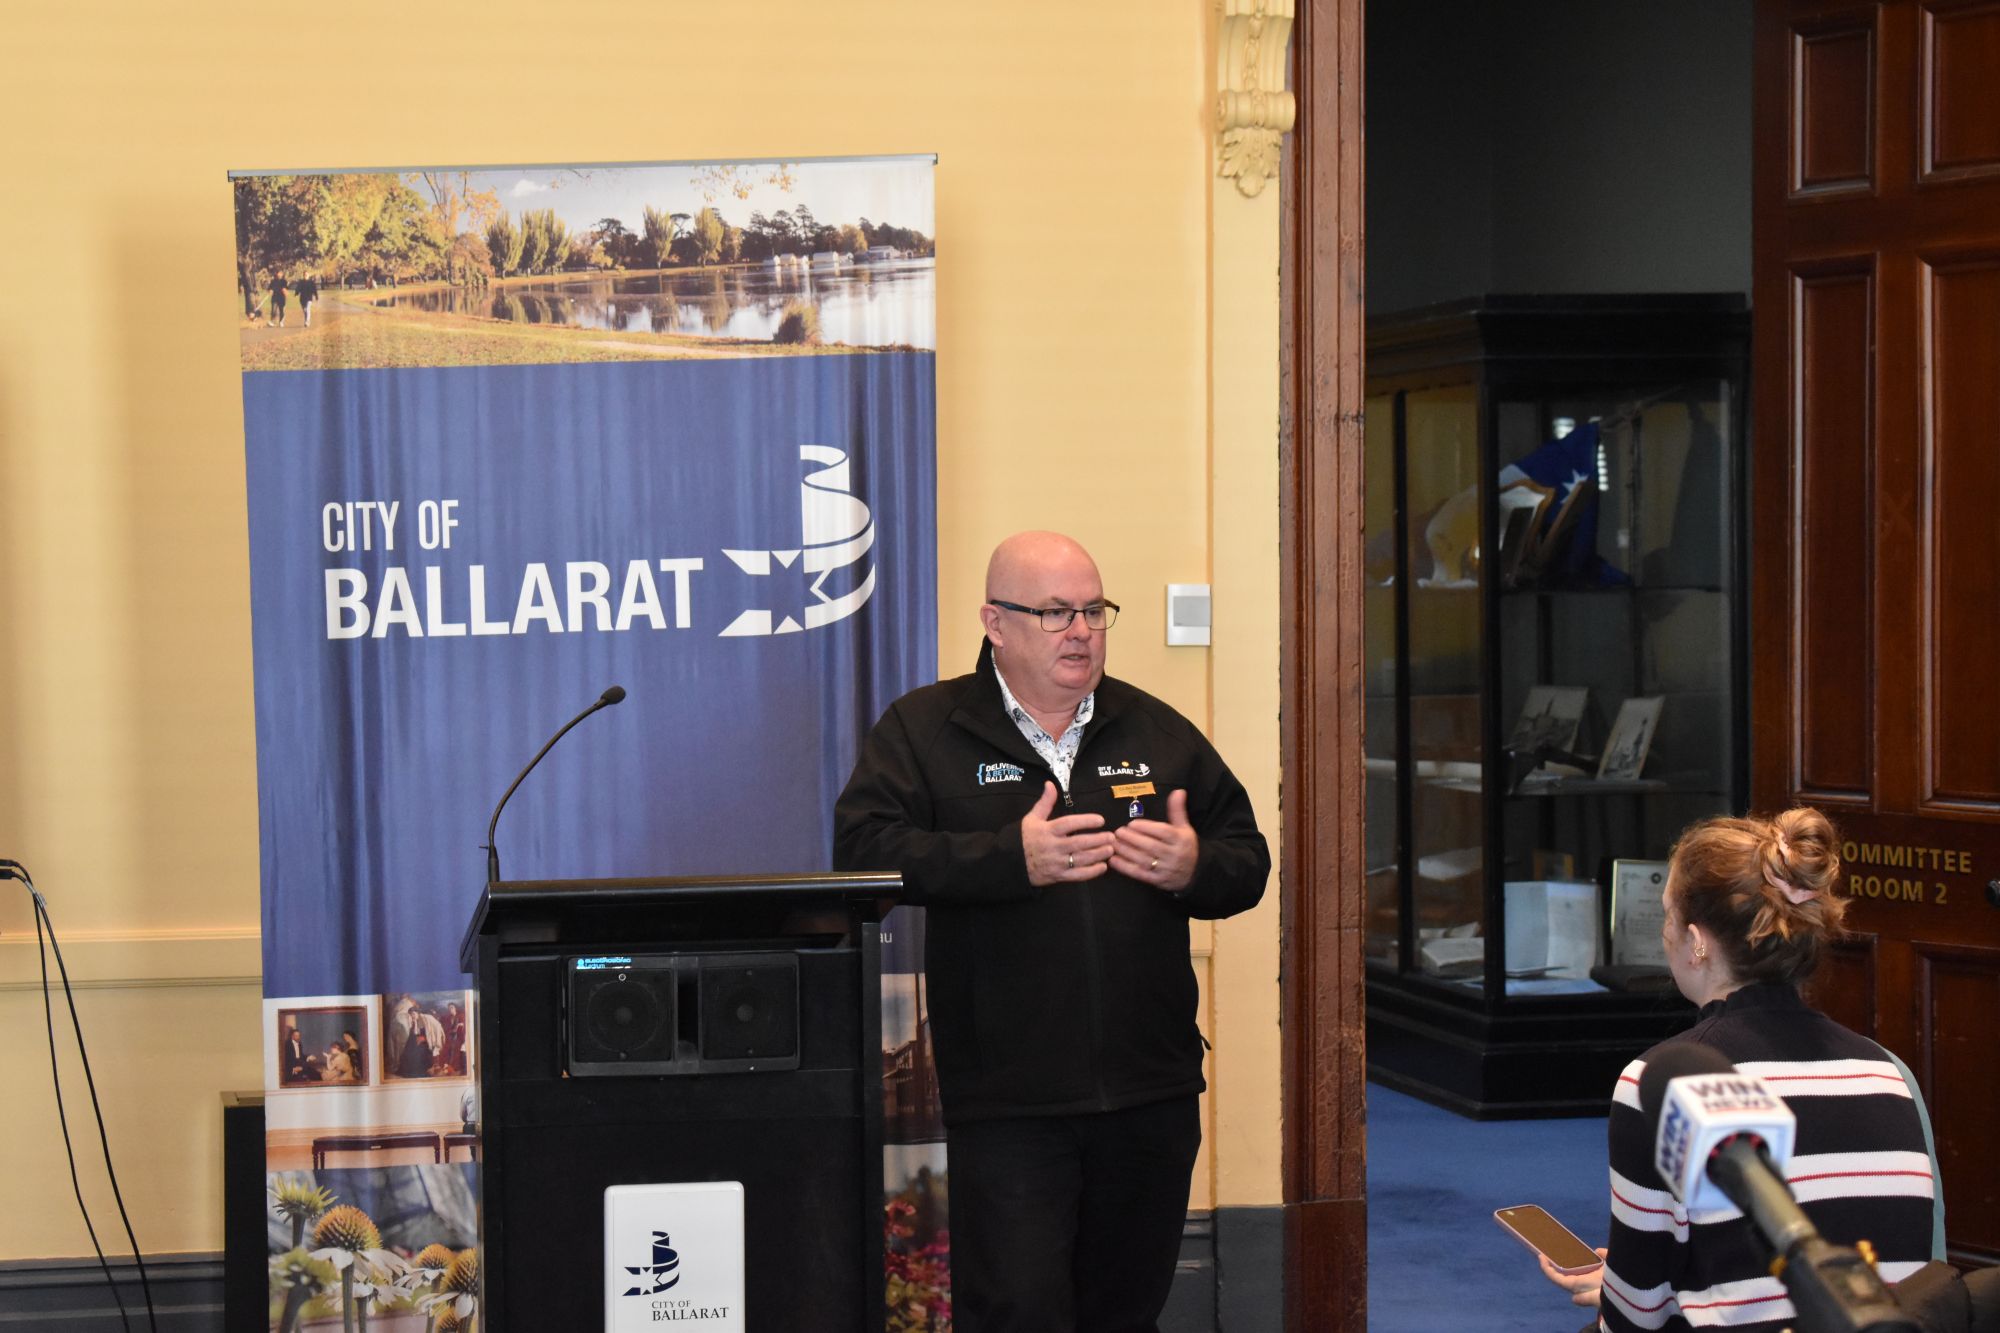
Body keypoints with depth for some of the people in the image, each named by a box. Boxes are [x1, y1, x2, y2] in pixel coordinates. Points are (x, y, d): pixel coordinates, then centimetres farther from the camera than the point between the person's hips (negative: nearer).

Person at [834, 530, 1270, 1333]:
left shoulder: (1159, 732, 13)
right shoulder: (922, 729, 1)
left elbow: (1248, 859, 16)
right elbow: (862, 849, -12)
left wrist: (1196, 868, -8)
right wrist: (1011, 858, -20)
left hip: (1152, 1091, 4)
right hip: (1007, 1103, -4)